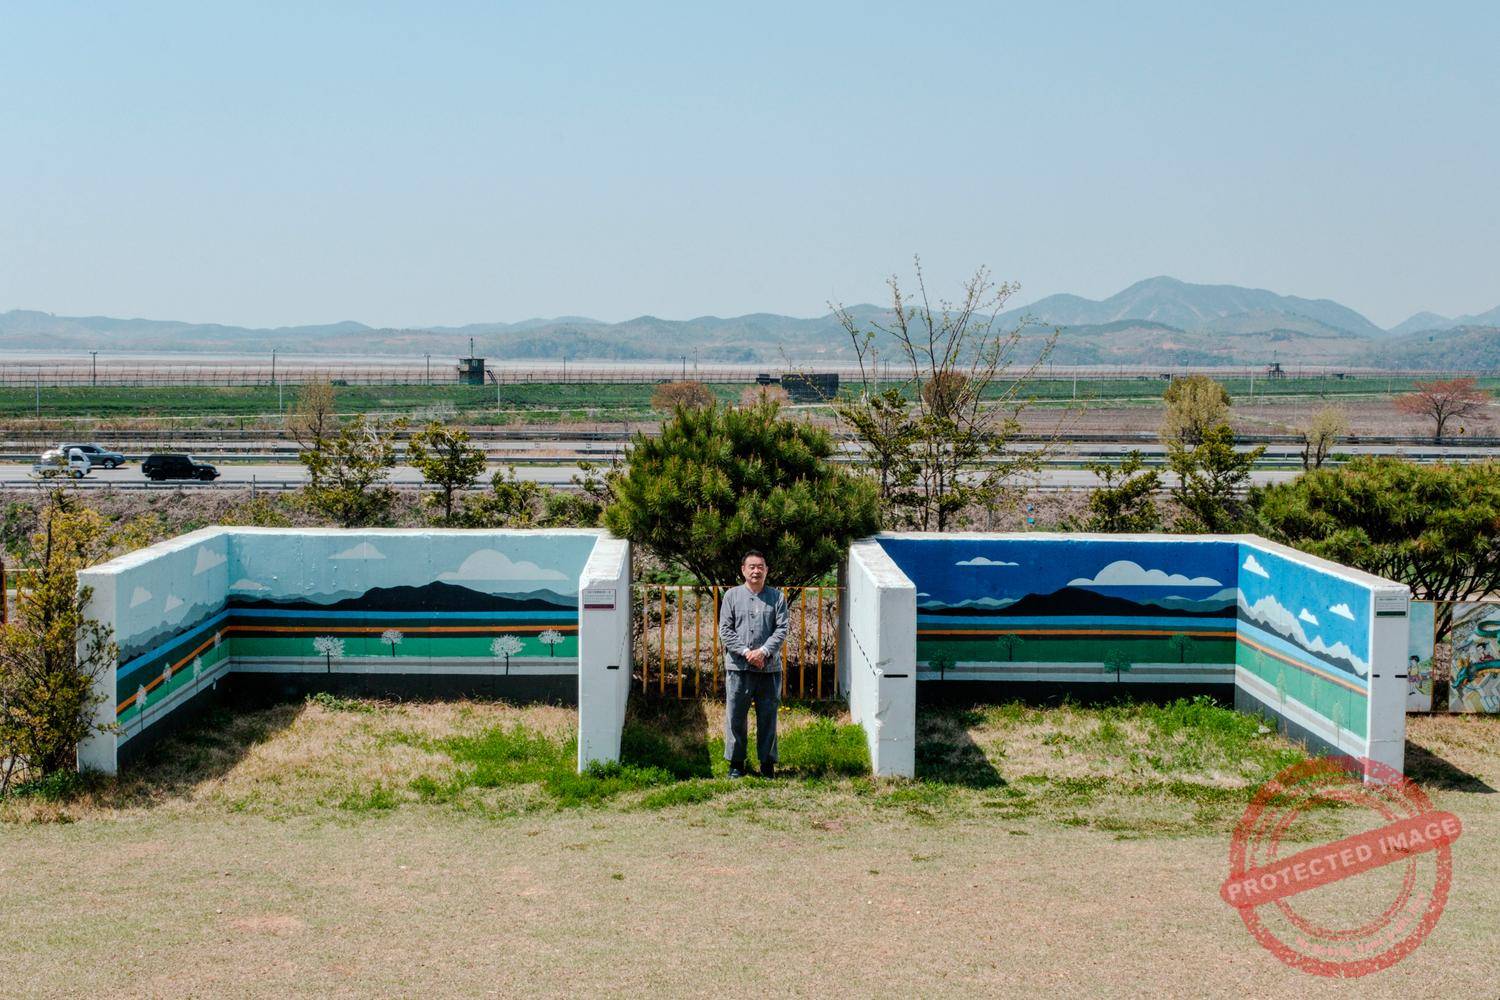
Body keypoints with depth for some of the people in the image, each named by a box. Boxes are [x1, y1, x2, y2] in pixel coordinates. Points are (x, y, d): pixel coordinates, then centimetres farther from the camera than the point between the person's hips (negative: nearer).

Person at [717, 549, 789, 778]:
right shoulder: (732, 596, 5)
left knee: (768, 717, 5)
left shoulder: (777, 597, 6)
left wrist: (764, 651, -15)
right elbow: (725, 630, -1)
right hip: (738, 667, 0)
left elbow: (782, 630, -1)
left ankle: (767, 762, 15)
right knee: (735, 716, 3)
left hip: (769, 667, 0)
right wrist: (746, 652, -12)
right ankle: (736, 762, 13)